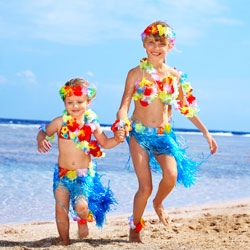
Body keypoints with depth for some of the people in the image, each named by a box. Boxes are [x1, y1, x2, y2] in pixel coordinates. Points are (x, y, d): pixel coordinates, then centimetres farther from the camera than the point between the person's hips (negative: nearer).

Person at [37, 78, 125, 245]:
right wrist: (41, 141, -16)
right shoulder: (61, 122, -6)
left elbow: (105, 143, 7)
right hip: (63, 174, 1)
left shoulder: (92, 123, -3)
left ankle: (83, 220, 18)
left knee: (81, 207, -19)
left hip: (84, 175, -1)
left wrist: (116, 139, -12)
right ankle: (65, 241, 25)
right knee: (61, 212, 3)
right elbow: (44, 132, 6)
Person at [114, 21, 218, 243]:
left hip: (164, 135, 2)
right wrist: (121, 123, -28)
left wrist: (206, 133, 14)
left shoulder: (175, 76, 4)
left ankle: (158, 203, 12)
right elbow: (124, 105, -6)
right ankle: (135, 227, 20)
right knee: (145, 187, -7)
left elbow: (186, 108, 13)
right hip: (139, 134, -2)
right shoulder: (136, 74, -5)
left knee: (171, 175, -23)